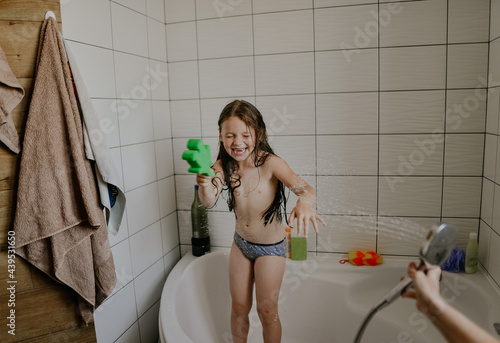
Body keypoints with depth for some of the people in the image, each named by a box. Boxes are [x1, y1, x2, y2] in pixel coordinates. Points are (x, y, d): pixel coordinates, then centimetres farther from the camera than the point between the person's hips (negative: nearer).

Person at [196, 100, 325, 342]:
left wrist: (304, 203, -59)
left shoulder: (270, 163, -23)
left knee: (266, 310, 9)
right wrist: (204, 184, -47)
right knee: (238, 307, 17)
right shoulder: (223, 166, -11)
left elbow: (305, 189, -35)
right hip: (241, 243, 4)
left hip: (271, 247, -4)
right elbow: (209, 201, -24)